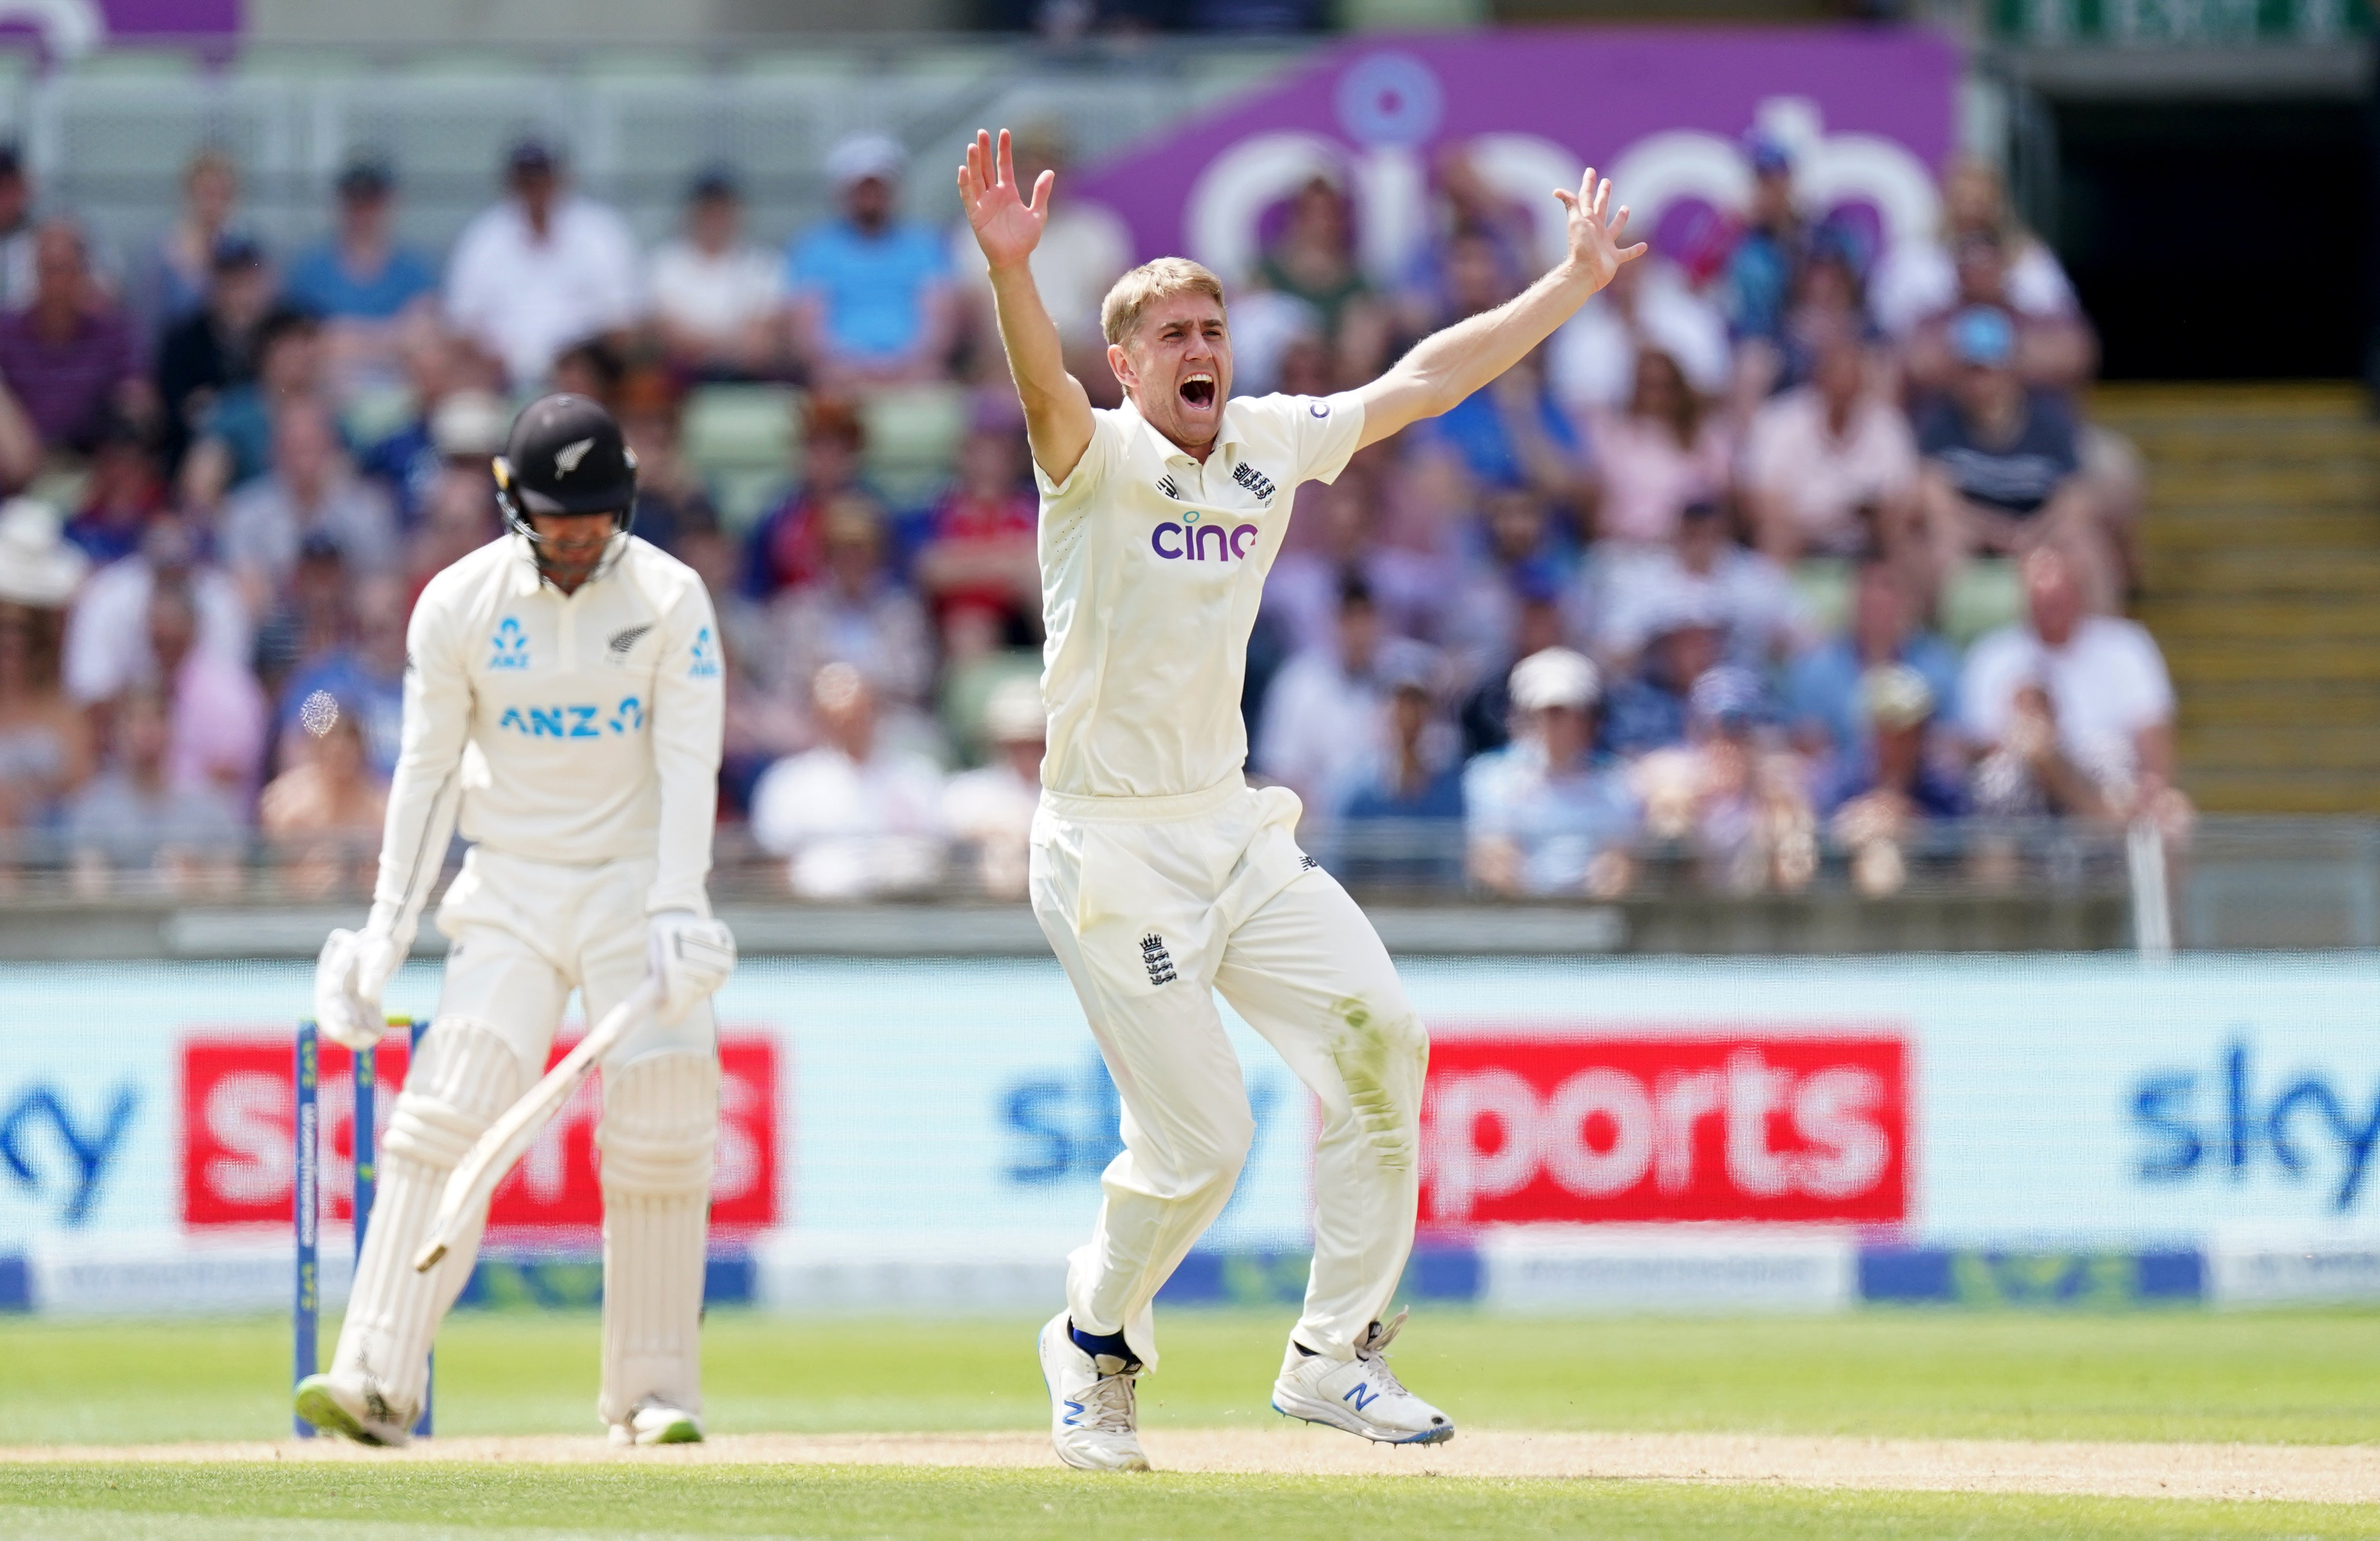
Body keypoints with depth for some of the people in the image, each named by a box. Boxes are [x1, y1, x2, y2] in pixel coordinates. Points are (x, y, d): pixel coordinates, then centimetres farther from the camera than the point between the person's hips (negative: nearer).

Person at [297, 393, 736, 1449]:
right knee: (444, 1118, -13)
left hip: (634, 880, 0)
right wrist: (388, 929, -2)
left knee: (662, 1138, -6)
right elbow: (428, 770, 2)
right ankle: (377, 1380, -20)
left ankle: (653, 1394, 5)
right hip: (510, 886, 1)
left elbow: (689, 764, -10)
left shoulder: (670, 599, -5)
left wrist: (677, 908, -22)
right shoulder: (460, 604, -2)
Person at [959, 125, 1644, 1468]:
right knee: (1198, 1144, -8)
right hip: (1115, 854, -6)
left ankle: (1335, 1355, 1)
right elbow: (1047, 392, -33)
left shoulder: (1271, 445, 7)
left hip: (1237, 829, 6)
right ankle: (1096, 1342, 23)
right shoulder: (1100, 461, -12)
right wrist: (1010, 270, -53)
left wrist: (1576, 284, 17)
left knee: (1379, 1030, -12)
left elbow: (1423, 383, 16)